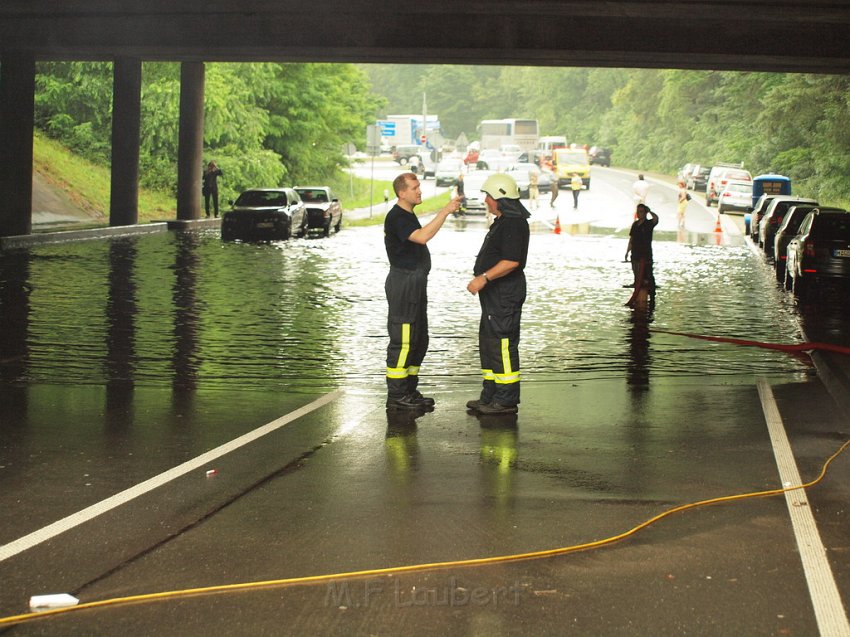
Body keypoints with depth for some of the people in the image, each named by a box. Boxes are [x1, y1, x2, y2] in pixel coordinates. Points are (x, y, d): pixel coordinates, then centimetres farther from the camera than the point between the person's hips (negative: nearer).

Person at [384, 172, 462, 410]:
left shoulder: (407, 215, 17)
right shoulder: (397, 217, -16)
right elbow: (422, 236, -31)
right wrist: (445, 211, -30)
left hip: (415, 282, 10)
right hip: (403, 282, -10)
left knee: (419, 340, 13)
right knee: (402, 341, -8)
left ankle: (409, 390, 20)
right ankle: (396, 395, -5)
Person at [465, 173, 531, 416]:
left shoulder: (513, 224, -18)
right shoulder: (502, 222, 17)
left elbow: (511, 261, -26)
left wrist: (483, 278, -28)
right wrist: (482, 279, 25)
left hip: (506, 293, -12)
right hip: (495, 294, 12)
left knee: (502, 344, -8)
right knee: (488, 343, 15)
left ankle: (506, 400, -5)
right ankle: (490, 396, 22)